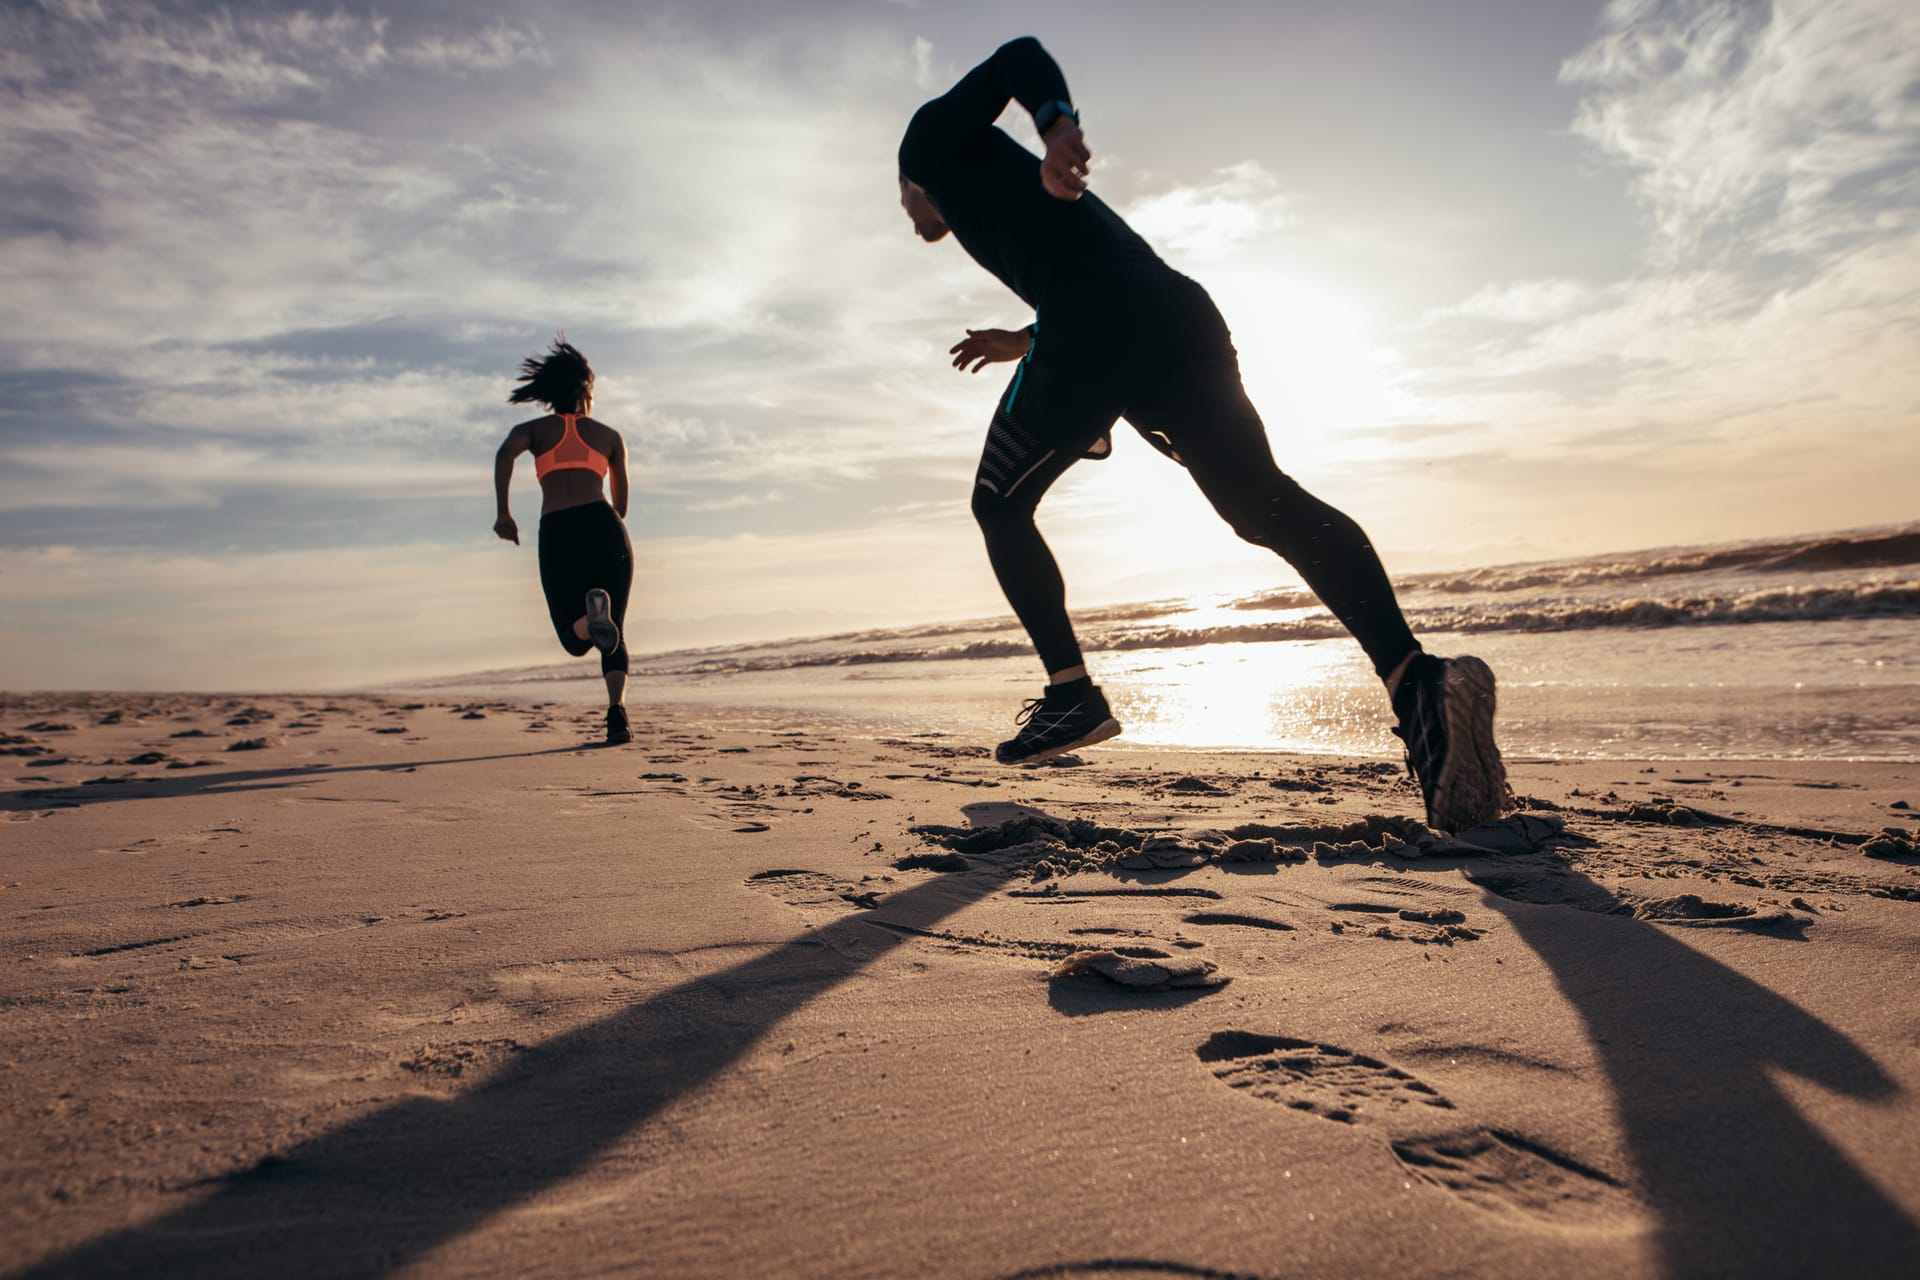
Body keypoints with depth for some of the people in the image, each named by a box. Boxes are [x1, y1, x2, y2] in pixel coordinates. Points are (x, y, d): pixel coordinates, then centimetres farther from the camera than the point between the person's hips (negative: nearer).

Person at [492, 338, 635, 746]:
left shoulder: (533, 429, 19)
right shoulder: (609, 435, 20)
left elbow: (504, 453, -4)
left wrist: (503, 512, -5)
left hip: (557, 534, 0)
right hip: (602, 527, 0)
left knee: (576, 639, 9)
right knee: (614, 635, 9)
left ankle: (594, 613, -28)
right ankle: (617, 709, -18)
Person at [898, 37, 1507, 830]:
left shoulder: (935, 138, 23)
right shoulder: (1006, 183, 43)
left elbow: (1021, 58, 3)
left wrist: (1058, 126, -18)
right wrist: (1024, 341, 43)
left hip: (1093, 321, -7)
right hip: (1177, 312, 7)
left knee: (999, 506, 11)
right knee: (1267, 503, -11)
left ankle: (1072, 694, 3)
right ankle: (1413, 675, -31)